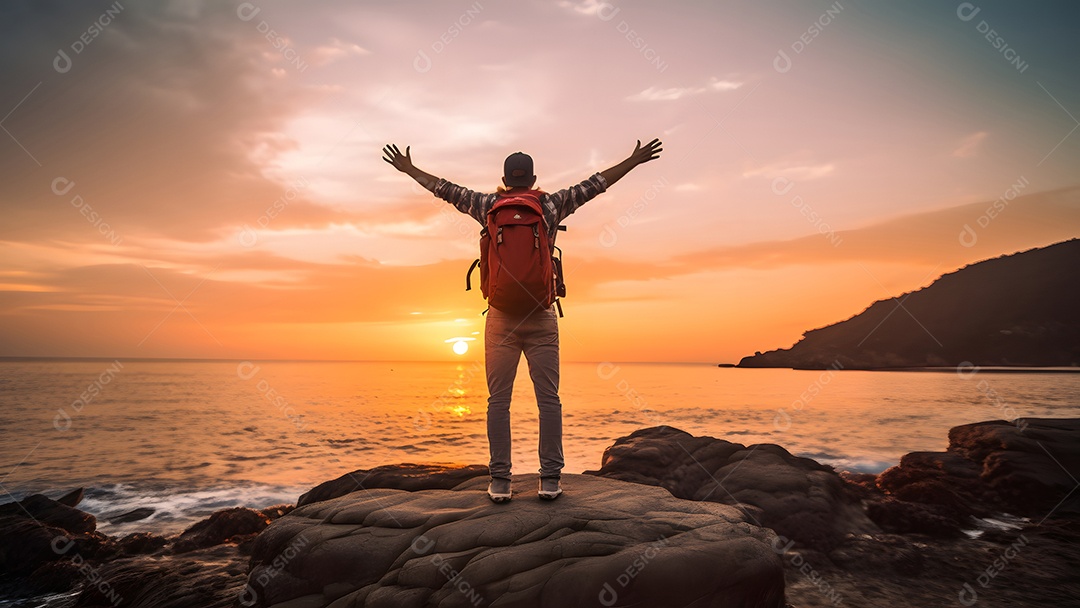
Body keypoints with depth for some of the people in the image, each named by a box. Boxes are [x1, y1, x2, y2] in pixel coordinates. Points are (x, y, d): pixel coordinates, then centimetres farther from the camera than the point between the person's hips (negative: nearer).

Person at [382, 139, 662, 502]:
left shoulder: (489, 207, 6)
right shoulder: (551, 206, 4)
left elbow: (445, 189, 16)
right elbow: (594, 185, 11)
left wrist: (408, 169, 31)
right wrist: (634, 160, 22)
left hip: (501, 318, 1)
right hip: (541, 318, 0)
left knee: (499, 401, 2)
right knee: (548, 399, 1)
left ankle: (500, 482, 1)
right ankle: (550, 480, 0)